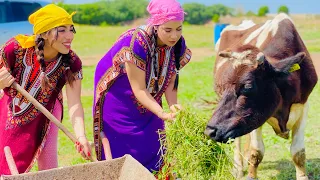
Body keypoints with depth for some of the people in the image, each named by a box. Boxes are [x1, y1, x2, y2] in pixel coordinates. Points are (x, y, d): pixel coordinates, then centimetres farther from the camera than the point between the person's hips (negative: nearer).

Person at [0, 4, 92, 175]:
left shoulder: (71, 62, -27)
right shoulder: (15, 48, -30)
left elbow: (74, 103, -33)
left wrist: (81, 136, -48)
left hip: (44, 116, 0)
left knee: (49, 166, 4)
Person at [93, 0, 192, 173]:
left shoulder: (178, 45, -14)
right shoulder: (136, 43, -33)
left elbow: (170, 81, -8)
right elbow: (139, 89, -30)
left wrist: (173, 106, -27)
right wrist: (162, 113, -41)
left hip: (147, 101, 6)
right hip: (118, 100, -6)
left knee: (152, 149, 8)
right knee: (121, 150, -3)